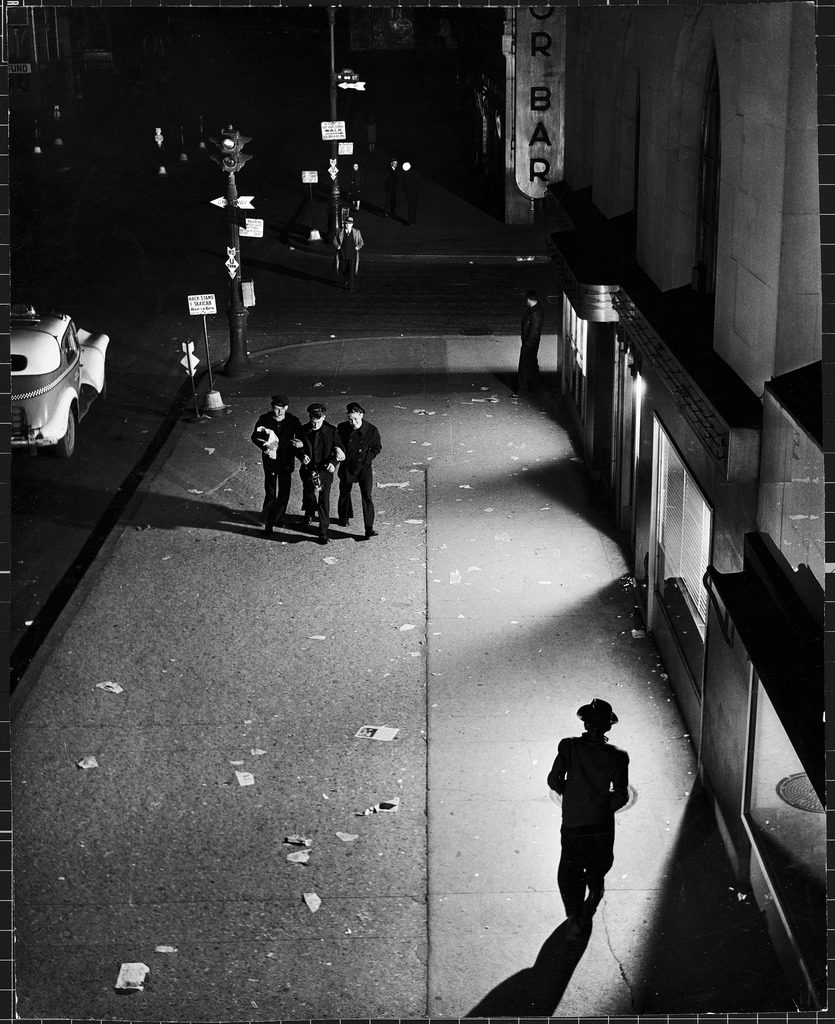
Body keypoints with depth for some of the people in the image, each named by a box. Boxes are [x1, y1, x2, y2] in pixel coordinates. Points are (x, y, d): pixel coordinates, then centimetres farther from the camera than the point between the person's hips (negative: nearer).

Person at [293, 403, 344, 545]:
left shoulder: (331, 430, -6)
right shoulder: (303, 431, -3)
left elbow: (338, 450, -2)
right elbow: (296, 448, 7)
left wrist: (333, 463, -20)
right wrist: (302, 456, -14)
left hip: (325, 469, -2)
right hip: (308, 469, 2)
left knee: (324, 501, -5)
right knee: (308, 496, 15)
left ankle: (323, 533, 0)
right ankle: (309, 513, 51)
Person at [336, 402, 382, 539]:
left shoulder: (372, 430, -12)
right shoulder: (342, 428, -10)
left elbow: (377, 448, 2)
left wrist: (366, 459, -8)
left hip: (364, 467, -2)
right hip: (347, 467, 2)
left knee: (367, 497, -10)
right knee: (344, 492, 20)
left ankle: (369, 528, -9)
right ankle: (344, 517, 46)